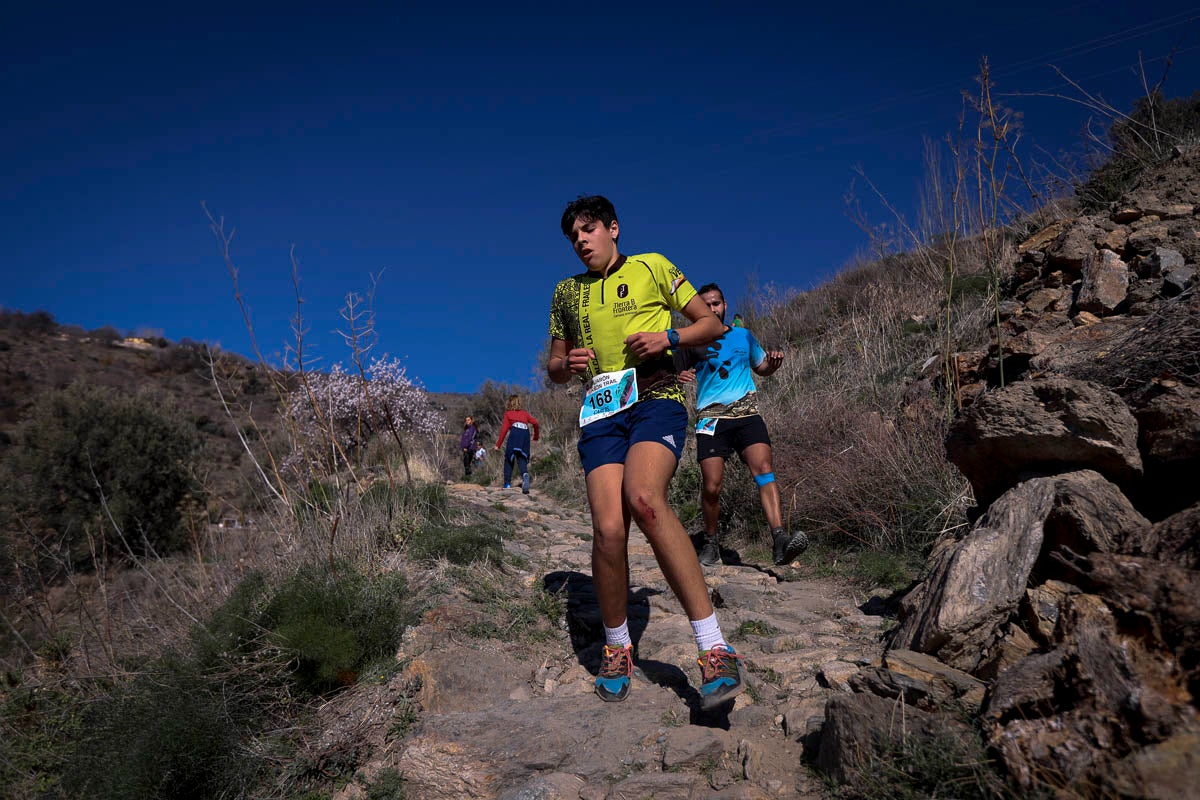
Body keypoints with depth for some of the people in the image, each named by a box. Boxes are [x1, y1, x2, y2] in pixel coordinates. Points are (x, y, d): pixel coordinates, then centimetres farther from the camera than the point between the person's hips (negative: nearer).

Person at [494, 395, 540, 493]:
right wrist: (536, 436, 23)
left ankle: (507, 483, 5)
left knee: (509, 459, 10)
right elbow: (535, 422, 11)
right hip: (525, 434, 3)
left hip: (515, 433, -3)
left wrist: (498, 444, 9)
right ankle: (525, 474, -28)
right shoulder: (524, 412, 25)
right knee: (522, 459, 5)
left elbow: (504, 429, 7)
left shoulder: (508, 414, 16)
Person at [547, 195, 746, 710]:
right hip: (600, 410, 3)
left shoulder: (652, 267, 12)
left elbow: (712, 325, 13)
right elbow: (553, 370, 27)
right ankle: (616, 648, 9)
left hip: (657, 397, -3)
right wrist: (566, 364, 2)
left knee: (643, 497, -33)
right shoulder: (566, 292, 22)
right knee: (608, 528, -16)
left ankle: (715, 650, -30)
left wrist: (668, 337, -7)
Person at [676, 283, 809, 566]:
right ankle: (711, 542, 15)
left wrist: (773, 363, 4)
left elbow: (762, 368, 27)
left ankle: (780, 540, -29)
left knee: (764, 470, -20)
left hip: (746, 413, 1)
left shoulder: (743, 336, 16)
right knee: (711, 487, -8)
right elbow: (677, 375, 11)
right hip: (711, 417, -1)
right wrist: (681, 378, -14)